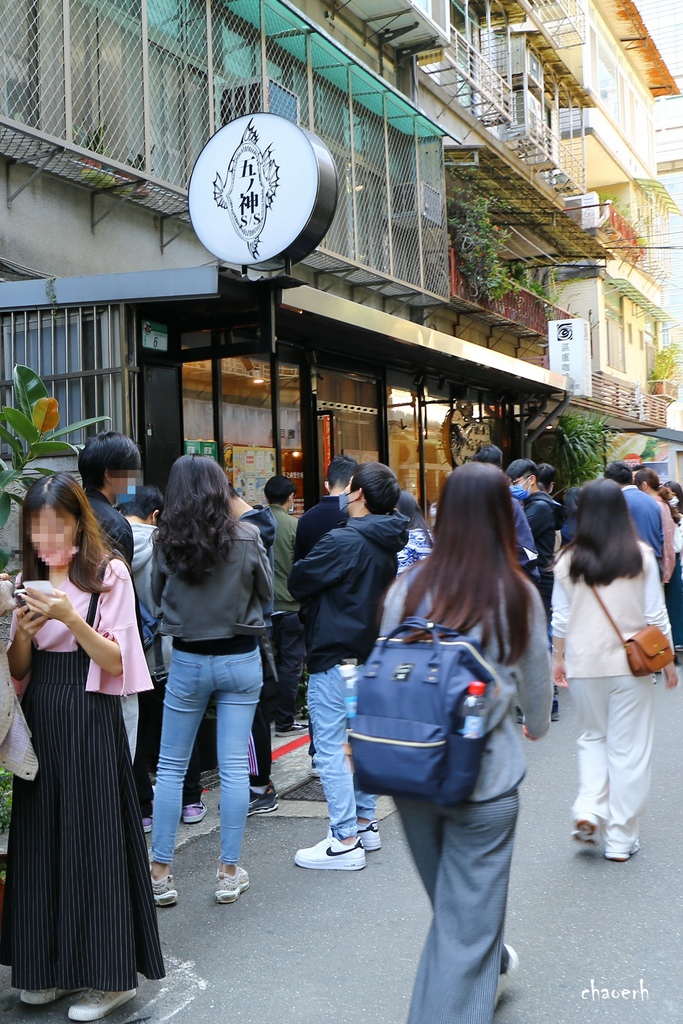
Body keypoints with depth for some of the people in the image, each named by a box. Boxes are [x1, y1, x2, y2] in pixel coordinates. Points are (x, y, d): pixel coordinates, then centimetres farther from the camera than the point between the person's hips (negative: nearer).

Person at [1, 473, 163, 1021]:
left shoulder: (110, 574, -5)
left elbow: (115, 661, -9)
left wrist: (71, 618, -22)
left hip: (91, 717, -5)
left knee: (95, 837, -1)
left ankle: (110, 973, 11)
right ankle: (54, 965, 24)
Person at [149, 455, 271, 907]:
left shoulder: (166, 541, -10)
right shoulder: (246, 536, -11)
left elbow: (158, 596, 5)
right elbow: (267, 592, 2)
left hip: (188, 660, 0)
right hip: (241, 658, 0)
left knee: (171, 767, 10)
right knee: (234, 766, 6)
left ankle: (161, 874, 13)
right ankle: (230, 872, 13)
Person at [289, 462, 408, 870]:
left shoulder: (343, 541, -21)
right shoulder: (386, 543, 6)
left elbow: (298, 583, -14)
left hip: (335, 656, -9)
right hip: (370, 652, 9)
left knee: (331, 747, -4)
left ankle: (345, 841, -1)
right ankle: (365, 823, 27)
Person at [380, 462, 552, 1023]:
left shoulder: (409, 587, -7)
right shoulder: (518, 594, -12)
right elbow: (537, 683, 2)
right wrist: (537, 726, 25)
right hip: (484, 776, -4)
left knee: (452, 897, 27)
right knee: (467, 918, 8)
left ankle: (491, 966, 52)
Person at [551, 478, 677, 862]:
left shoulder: (569, 561, -3)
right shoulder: (641, 557, -5)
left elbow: (561, 619, 2)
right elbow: (656, 616, -2)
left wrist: (559, 658, 15)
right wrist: (667, 662, 9)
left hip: (584, 665, 1)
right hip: (631, 665, -1)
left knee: (594, 737, 22)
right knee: (628, 750, 8)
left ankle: (589, 810, 5)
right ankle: (621, 838, 13)